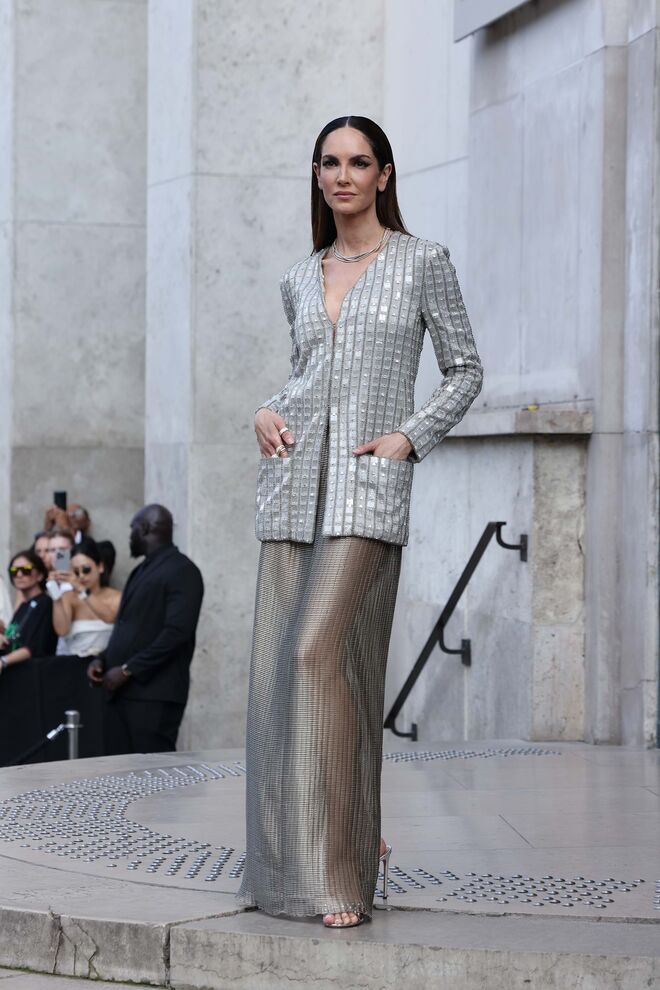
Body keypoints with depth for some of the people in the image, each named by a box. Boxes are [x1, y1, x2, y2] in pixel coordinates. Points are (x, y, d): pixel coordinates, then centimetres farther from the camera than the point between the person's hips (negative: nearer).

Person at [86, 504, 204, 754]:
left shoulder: (181, 571, -8)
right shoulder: (142, 571, 22)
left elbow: (176, 632, -18)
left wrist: (128, 669, -17)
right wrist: (102, 659, 8)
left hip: (154, 695, -8)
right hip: (122, 691, 9)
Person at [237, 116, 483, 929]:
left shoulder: (422, 262, 2)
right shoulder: (299, 280, 15)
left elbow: (465, 371, 6)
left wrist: (409, 437, -8)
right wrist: (267, 412, 6)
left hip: (368, 484, -5)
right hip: (294, 481, 5)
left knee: (321, 652, -19)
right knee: (279, 668, 2)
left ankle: (340, 868, -15)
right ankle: (313, 849, 18)